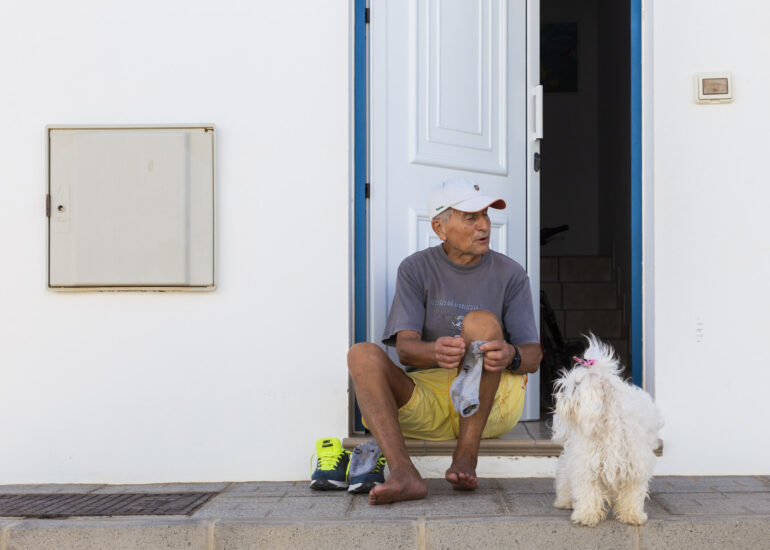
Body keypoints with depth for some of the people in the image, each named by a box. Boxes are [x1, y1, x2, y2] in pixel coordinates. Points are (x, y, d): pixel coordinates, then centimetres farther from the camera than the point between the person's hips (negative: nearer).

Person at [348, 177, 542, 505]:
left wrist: (510, 355, -29)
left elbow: (533, 357, -2)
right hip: (426, 400, 1)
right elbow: (405, 348, -8)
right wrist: (436, 352, -34)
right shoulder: (416, 269, 5)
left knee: (481, 322, -26)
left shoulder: (509, 274, 4)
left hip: (493, 401, -1)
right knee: (363, 355, -22)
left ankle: (466, 457, -27)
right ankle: (404, 474, -41)